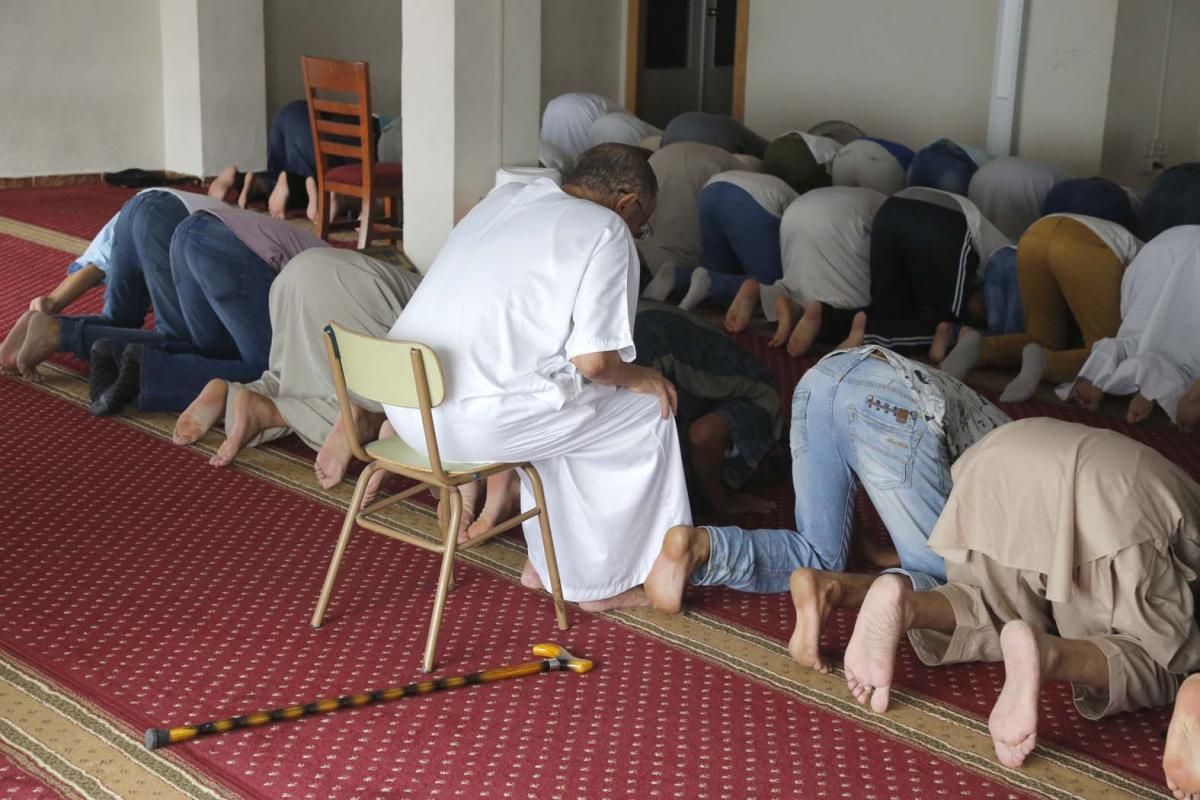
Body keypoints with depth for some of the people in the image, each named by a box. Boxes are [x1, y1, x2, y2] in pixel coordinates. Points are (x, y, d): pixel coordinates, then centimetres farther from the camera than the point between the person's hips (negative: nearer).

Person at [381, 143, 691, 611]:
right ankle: (606, 582, 20)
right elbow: (593, 361, -12)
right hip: (478, 419, -8)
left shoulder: (503, 199, 18)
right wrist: (638, 378, 10)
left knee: (561, 405, 31)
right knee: (648, 413, 11)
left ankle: (547, 562, 32)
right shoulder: (606, 231, -3)